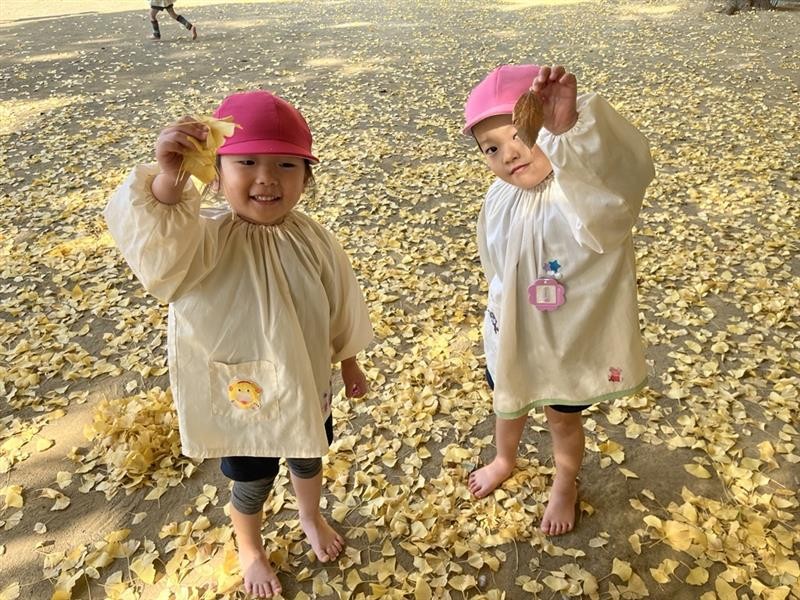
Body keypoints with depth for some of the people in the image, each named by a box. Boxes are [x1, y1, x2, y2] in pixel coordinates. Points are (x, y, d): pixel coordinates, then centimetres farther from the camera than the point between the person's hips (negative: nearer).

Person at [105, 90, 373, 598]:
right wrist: (169, 178, -66)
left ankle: (312, 517, 63)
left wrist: (350, 364, 12)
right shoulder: (202, 238, -24)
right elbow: (156, 237, -48)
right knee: (252, 485, 20)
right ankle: (250, 548, 55)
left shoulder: (314, 241, -14)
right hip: (240, 402, -3)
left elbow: (342, 311, 0)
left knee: (308, 461, 28)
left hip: (306, 391, 3)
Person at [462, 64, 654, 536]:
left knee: (564, 418, 22)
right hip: (511, 336, 5)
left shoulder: (584, 191, -31)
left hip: (571, 339, -5)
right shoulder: (501, 198, -10)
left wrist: (568, 127, -75)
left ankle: (566, 484, 55)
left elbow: (621, 170, -57)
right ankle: (505, 461, 63)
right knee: (508, 406, 29)